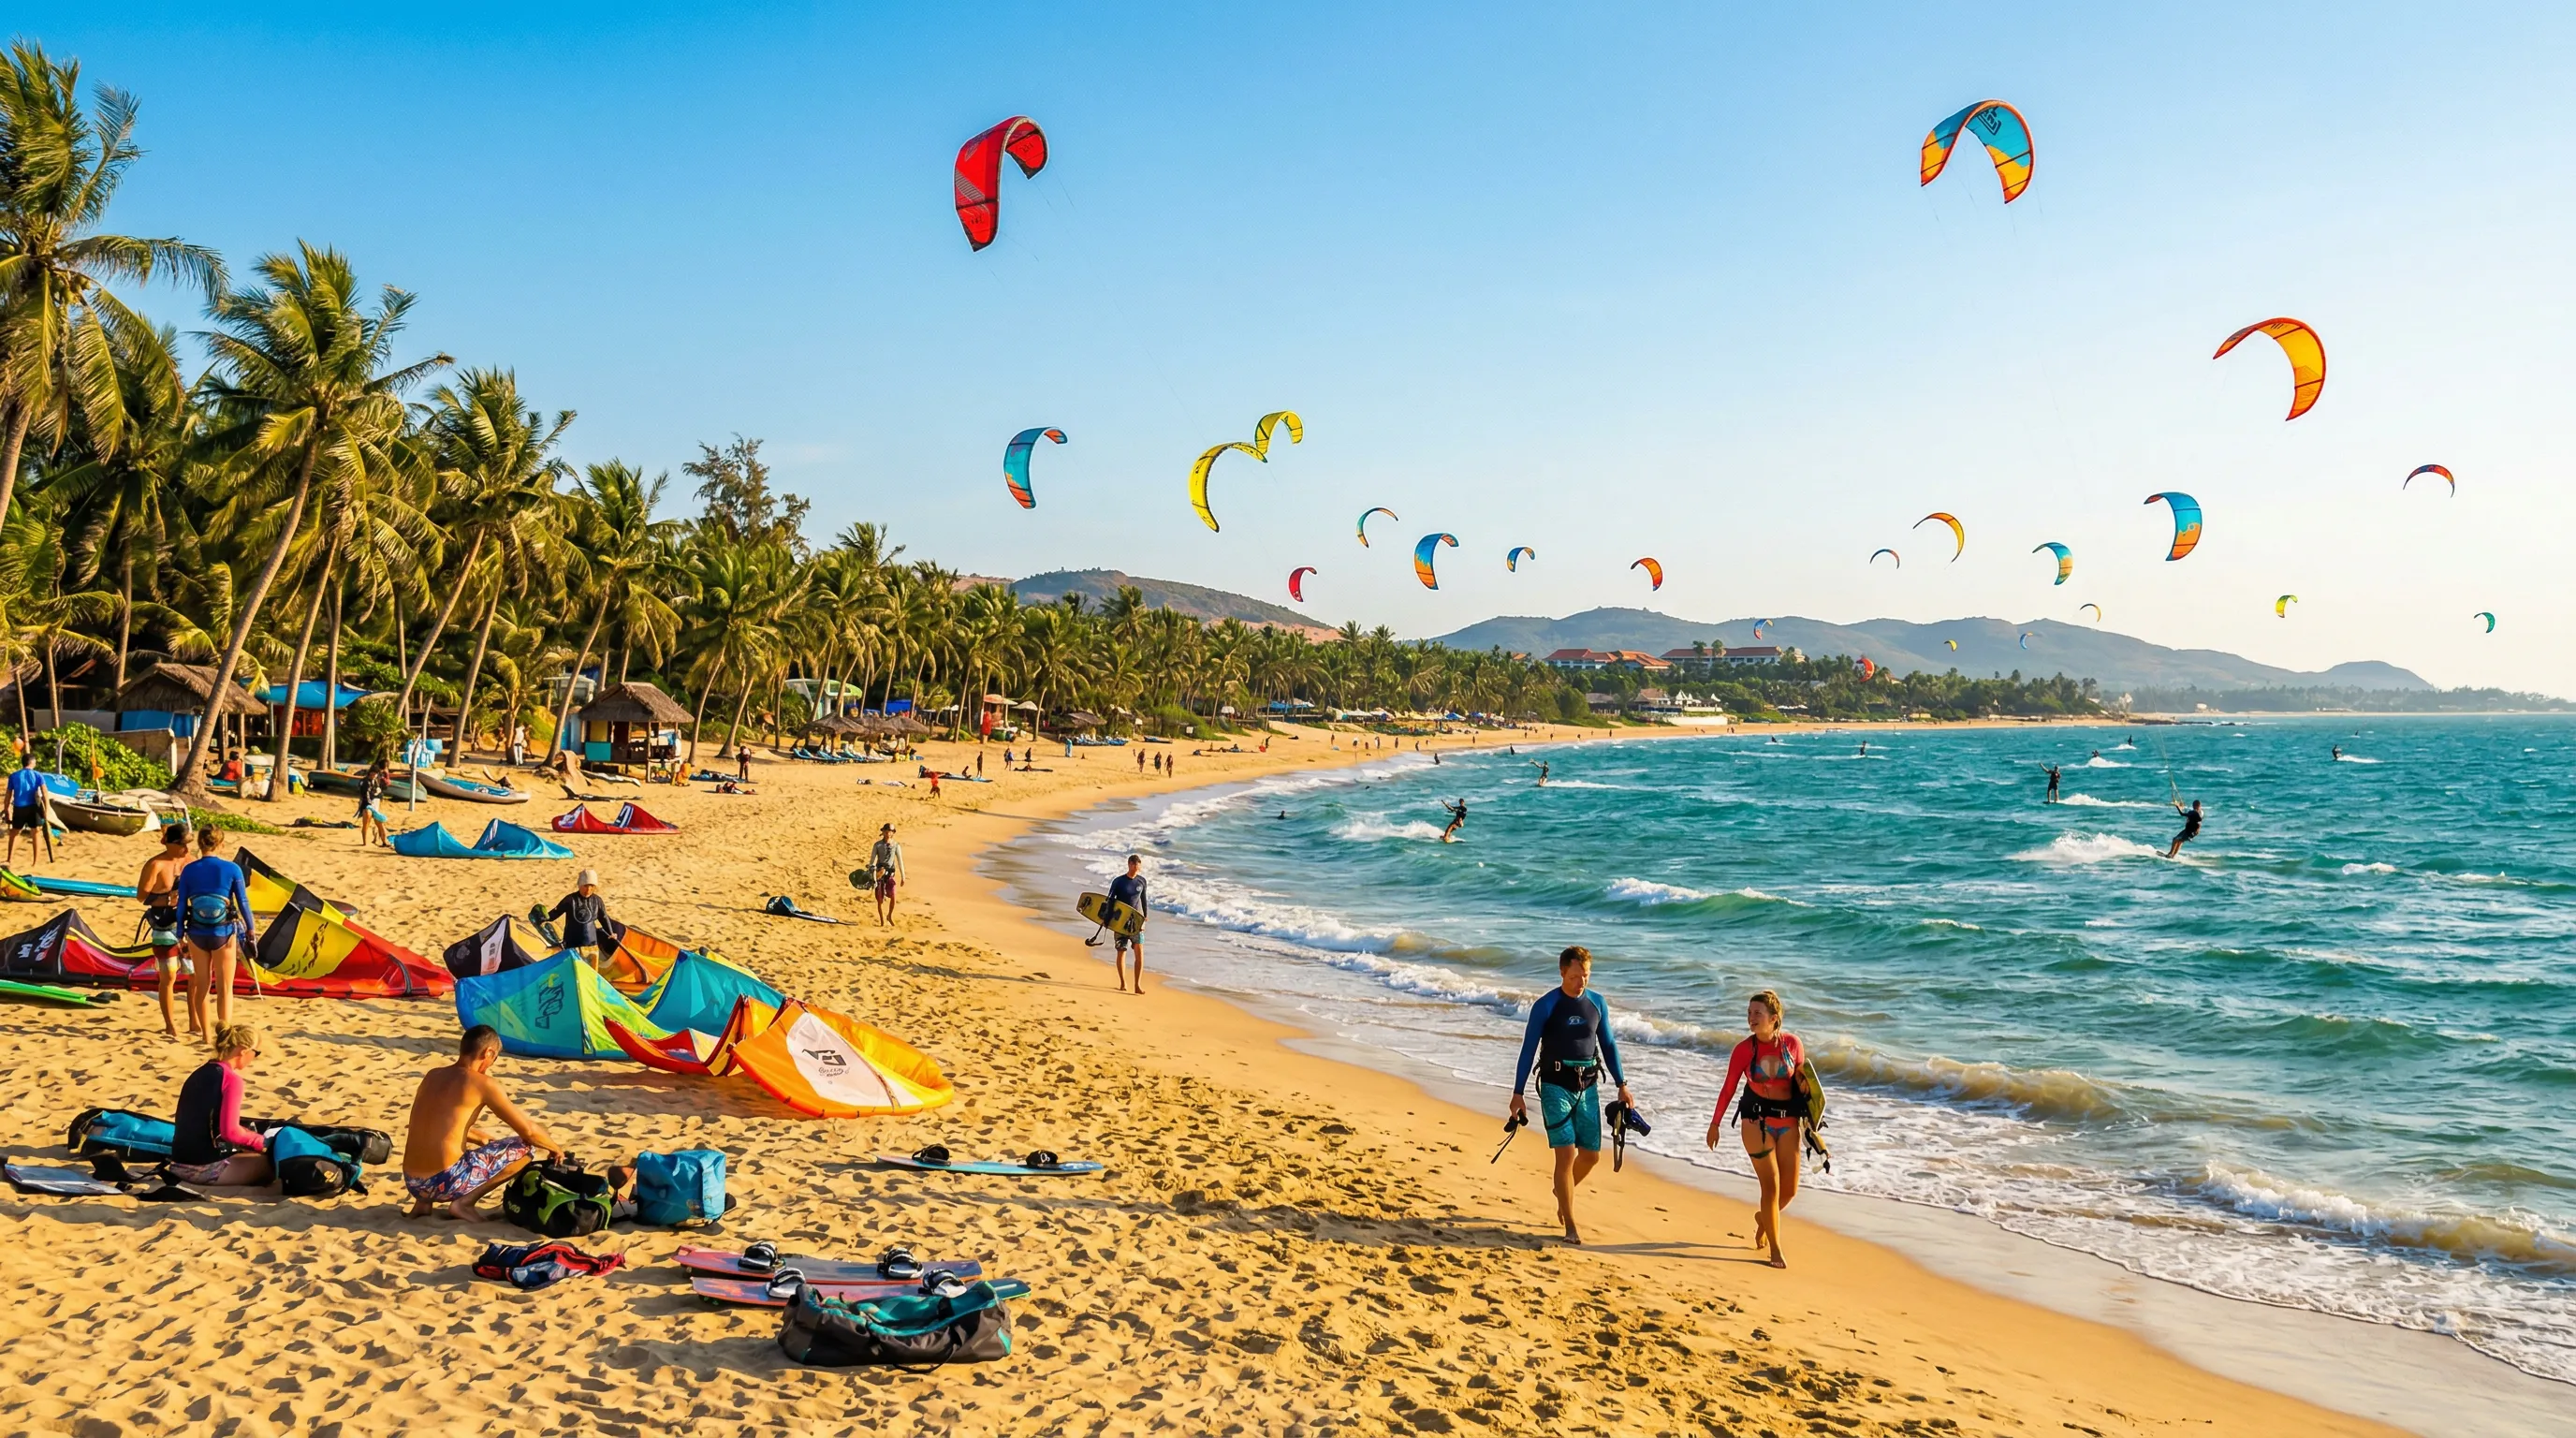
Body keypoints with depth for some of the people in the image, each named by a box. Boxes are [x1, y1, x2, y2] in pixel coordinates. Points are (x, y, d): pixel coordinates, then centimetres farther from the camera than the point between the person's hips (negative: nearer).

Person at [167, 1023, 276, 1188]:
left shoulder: (201, 1072, 12)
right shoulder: (231, 1078, -14)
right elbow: (230, 1131, -20)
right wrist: (263, 1142, -4)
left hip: (180, 1164, 8)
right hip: (206, 1167, -8)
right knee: (271, 1165, 6)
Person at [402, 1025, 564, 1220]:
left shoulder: (432, 1076, 13)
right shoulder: (483, 1083, -7)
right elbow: (528, 1130, -2)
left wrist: (481, 1137, 40)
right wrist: (555, 1148, 16)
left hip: (413, 1182, 7)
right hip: (445, 1182, -7)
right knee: (525, 1147, 6)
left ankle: (424, 1202, 15)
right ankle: (464, 1202, -2)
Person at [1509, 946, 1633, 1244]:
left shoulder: (1597, 1003, 5)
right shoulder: (1545, 1006, -8)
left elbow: (1608, 1045, 14)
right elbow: (1528, 1051, -5)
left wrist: (1622, 1086, 11)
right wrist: (1518, 1094, -6)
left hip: (1587, 1086, 5)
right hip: (1556, 1087, -5)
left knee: (1591, 1155, 7)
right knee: (1567, 1153, -12)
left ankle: (1564, 1191, 39)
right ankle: (1570, 1226, -2)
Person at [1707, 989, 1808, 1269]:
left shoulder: (1792, 1044, -6)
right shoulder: (1744, 1049, -9)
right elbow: (1728, 1088, -1)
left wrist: (1808, 1119, 5)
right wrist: (1715, 1124, 1)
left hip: (1788, 1120, 3)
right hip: (1756, 1120, -2)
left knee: (1790, 1190, 6)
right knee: (1771, 1185, -6)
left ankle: (1763, 1218, 39)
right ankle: (1775, 1249, 9)